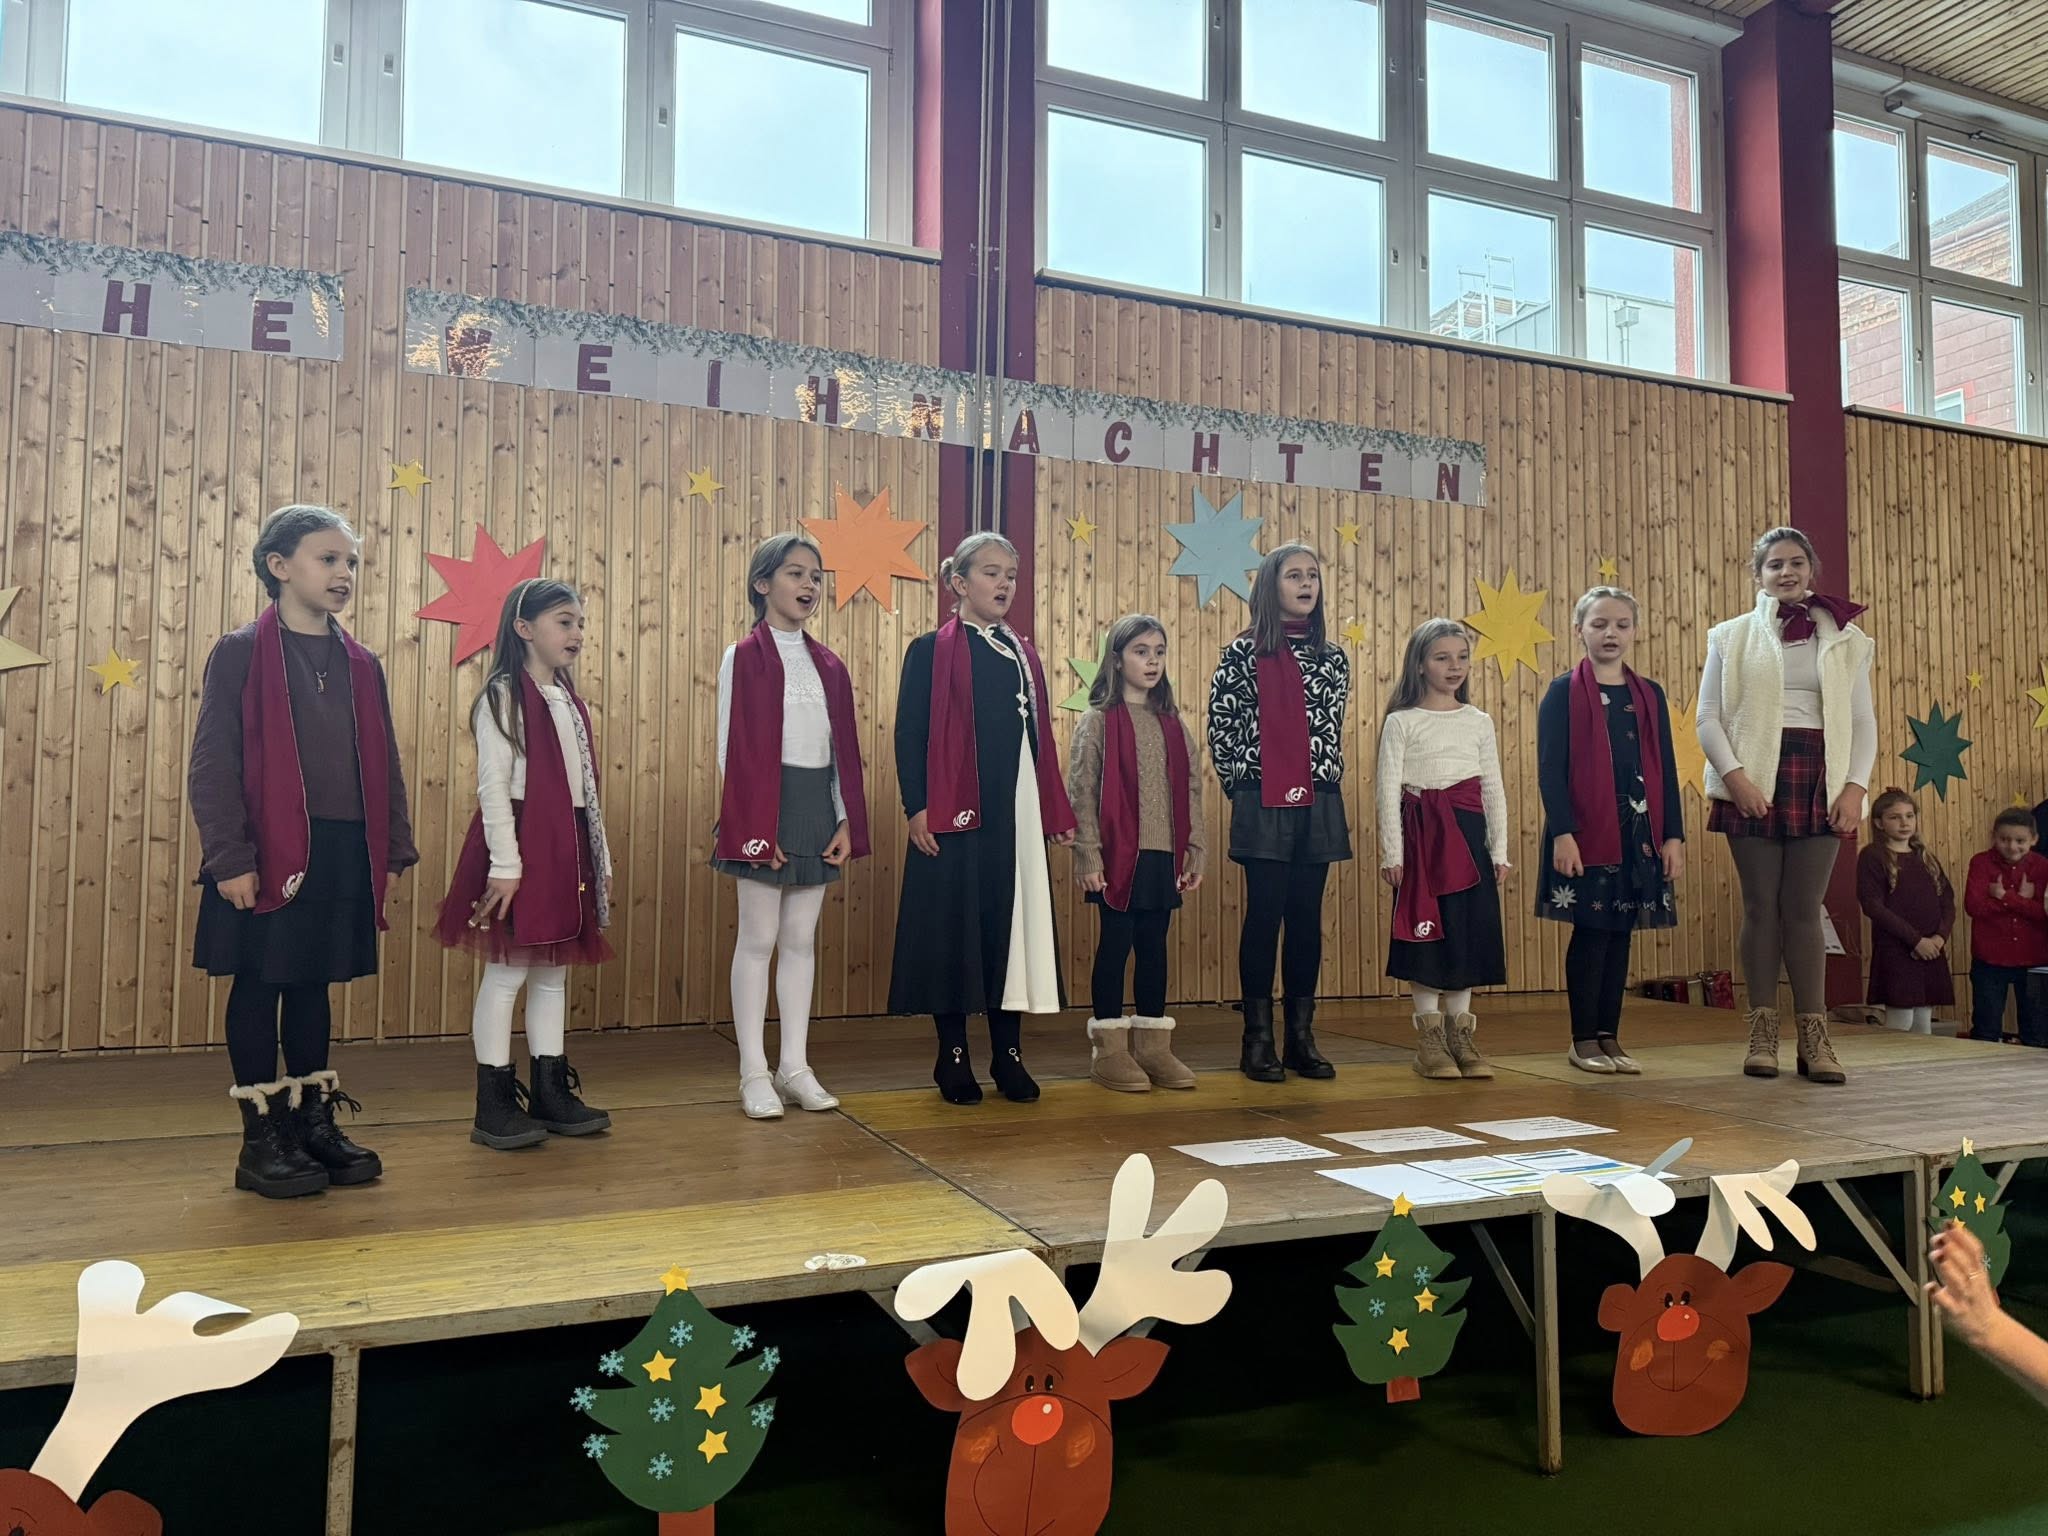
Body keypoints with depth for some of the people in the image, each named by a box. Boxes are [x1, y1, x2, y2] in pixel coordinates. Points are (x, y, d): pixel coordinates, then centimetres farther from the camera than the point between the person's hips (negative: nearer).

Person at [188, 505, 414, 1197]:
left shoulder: (361, 664, 11)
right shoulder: (240, 654, -4)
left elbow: (384, 766, 13)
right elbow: (212, 765, -8)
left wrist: (393, 850, 8)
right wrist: (230, 859, -14)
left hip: (345, 854, 5)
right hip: (268, 855, -5)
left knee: (312, 984, 14)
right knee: (259, 987, 5)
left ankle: (314, 1121, 24)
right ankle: (262, 1138, 15)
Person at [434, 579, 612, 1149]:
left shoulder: (569, 700, 16)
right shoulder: (504, 696, -7)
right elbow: (493, 785, -13)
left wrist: (601, 860, 15)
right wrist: (504, 864, -19)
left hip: (569, 845, 8)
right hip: (522, 843, -8)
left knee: (554, 970, 12)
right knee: (508, 970, -2)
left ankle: (550, 1091, 20)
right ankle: (493, 1103, 5)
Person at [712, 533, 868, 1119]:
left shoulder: (829, 666, 11)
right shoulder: (743, 658, -4)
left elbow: (844, 748, 11)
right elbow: (732, 749, -8)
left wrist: (846, 820, 3)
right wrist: (754, 825, -14)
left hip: (818, 808, 5)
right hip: (766, 806, -5)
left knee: (801, 940, 9)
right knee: (759, 939, 1)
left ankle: (795, 1065, 17)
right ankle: (754, 1073, 10)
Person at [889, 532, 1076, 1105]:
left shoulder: (1023, 654, 14)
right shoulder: (931, 651, 0)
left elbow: (1040, 736, 15)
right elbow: (909, 735, -4)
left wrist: (1056, 810, 12)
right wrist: (917, 807, -13)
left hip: (1017, 815, 5)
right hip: (954, 815, -4)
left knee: (1012, 924, 7)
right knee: (954, 927, 2)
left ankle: (1008, 1054, 17)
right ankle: (953, 1056, 13)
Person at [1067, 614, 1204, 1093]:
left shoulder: (1173, 724, 12)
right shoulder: (1098, 721, -4)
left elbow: (1190, 790, 12)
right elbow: (1081, 792, -8)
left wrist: (1194, 851, 7)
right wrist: (1088, 856, -14)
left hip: (1164, 857, 5)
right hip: (1118, 857, -5)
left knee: (1154, 947, 10)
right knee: (1115, 945, 2)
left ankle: (1153, 1045, 19)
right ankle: (1108, 1048, 11)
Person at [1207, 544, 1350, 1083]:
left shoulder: (1332, 657, 11)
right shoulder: (1243, 653, -1)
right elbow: (1220, 725, -1)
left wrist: (1326, 774, 11)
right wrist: (1240, 785, -2)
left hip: (1318, 803, 4)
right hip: (1263, 805, -4)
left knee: (1307, 917, 6)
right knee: (1265, 915, -2)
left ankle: (1301, 1037, 14)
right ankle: (1257, 1040, 6)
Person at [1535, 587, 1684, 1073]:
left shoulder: (1649, 695, 12)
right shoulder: (1564, 692, -2)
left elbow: (1666, 771, 11)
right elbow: (1550, 769, -7)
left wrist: (1673, 835, 6)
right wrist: (1562, 833, -15)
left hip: (1640, 831, 5)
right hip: (1585, 833, -4)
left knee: (1620, 933, 8)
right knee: (1591, 932, -1)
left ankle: (1609, 1037, 17)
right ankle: (1583, 1040, 9)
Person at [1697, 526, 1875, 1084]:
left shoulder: (1846, 638, 11)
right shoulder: (1731, 636, 7)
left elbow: (1863, 721, 7)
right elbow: (1709, 717, 1)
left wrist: (1856, 786, -5)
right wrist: (1734, 775, -12)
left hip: (1820, 781, 1)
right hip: (1754, 780, -1)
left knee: (1804, 908, -1)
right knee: (1761, 906, 2)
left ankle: (1814, 1038, 4)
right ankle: (1762, 1033, 8)